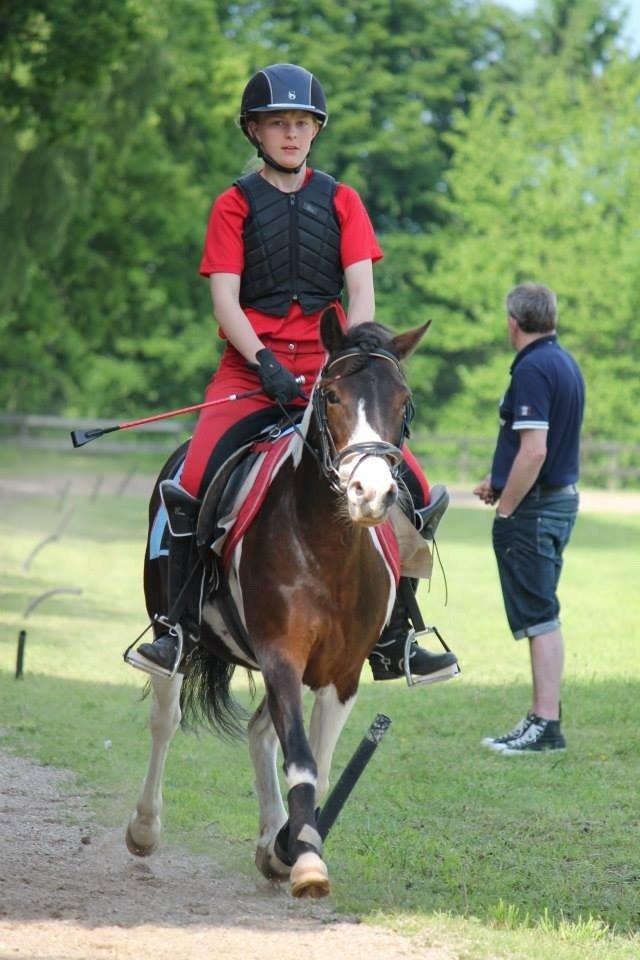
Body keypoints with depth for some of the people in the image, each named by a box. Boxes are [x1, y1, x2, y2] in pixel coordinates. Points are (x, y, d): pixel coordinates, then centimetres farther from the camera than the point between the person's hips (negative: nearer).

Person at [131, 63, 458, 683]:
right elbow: (225, 300, -4)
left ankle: (393, 642, 2)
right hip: (252, 370, -2)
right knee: (190, 487, -23)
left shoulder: (340, 202, 11)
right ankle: (179, 628, -6)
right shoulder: (234, 205, 6)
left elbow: (361, 294, 3)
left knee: (413, 491, -11)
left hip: (329, 371, 2)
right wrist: (267, 364, -19)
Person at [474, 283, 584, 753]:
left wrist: (505, 508, -16)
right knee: (543, 616, 14)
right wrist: (500, 482, 21)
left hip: (533, 508, -10)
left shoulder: (532, 370, -18)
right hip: (562, 498, 10)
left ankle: (545, 724, -6)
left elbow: (533, 451, -25)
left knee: (539, 618, -7)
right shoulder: (565, 363, 12)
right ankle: (544, 716, 18)